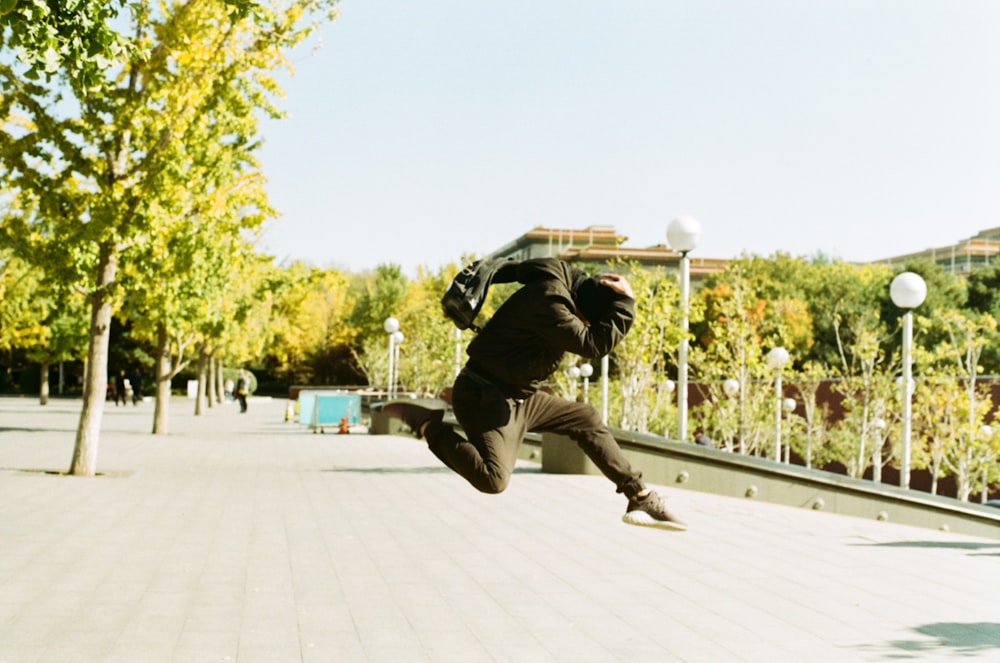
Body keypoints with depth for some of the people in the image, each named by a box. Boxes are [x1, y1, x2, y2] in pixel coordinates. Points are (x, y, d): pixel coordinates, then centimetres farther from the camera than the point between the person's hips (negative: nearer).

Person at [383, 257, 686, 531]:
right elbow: (594, 344, -32)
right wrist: (624, 303, -26)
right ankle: (427, 424, -6)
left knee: (587, 420, 13)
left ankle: (641, 498, 16)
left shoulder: (565, 276, 2)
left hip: (520, 395, 11)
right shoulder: (548, 302, -28)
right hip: (486, 395, -11)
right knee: (493, 479, -26)